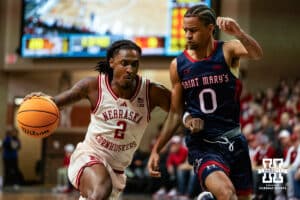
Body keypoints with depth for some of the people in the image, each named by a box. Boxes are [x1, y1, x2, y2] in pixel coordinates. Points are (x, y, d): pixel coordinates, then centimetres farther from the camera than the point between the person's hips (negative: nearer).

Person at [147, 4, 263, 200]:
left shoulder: (228, 51, -4)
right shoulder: (178, 65, 0)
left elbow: (257, 54, -27)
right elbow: (175, 113, 8)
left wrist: (239, 33, -47)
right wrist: (156, 150, 3)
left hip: (234, 140, 1)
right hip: (202, 144, -1)